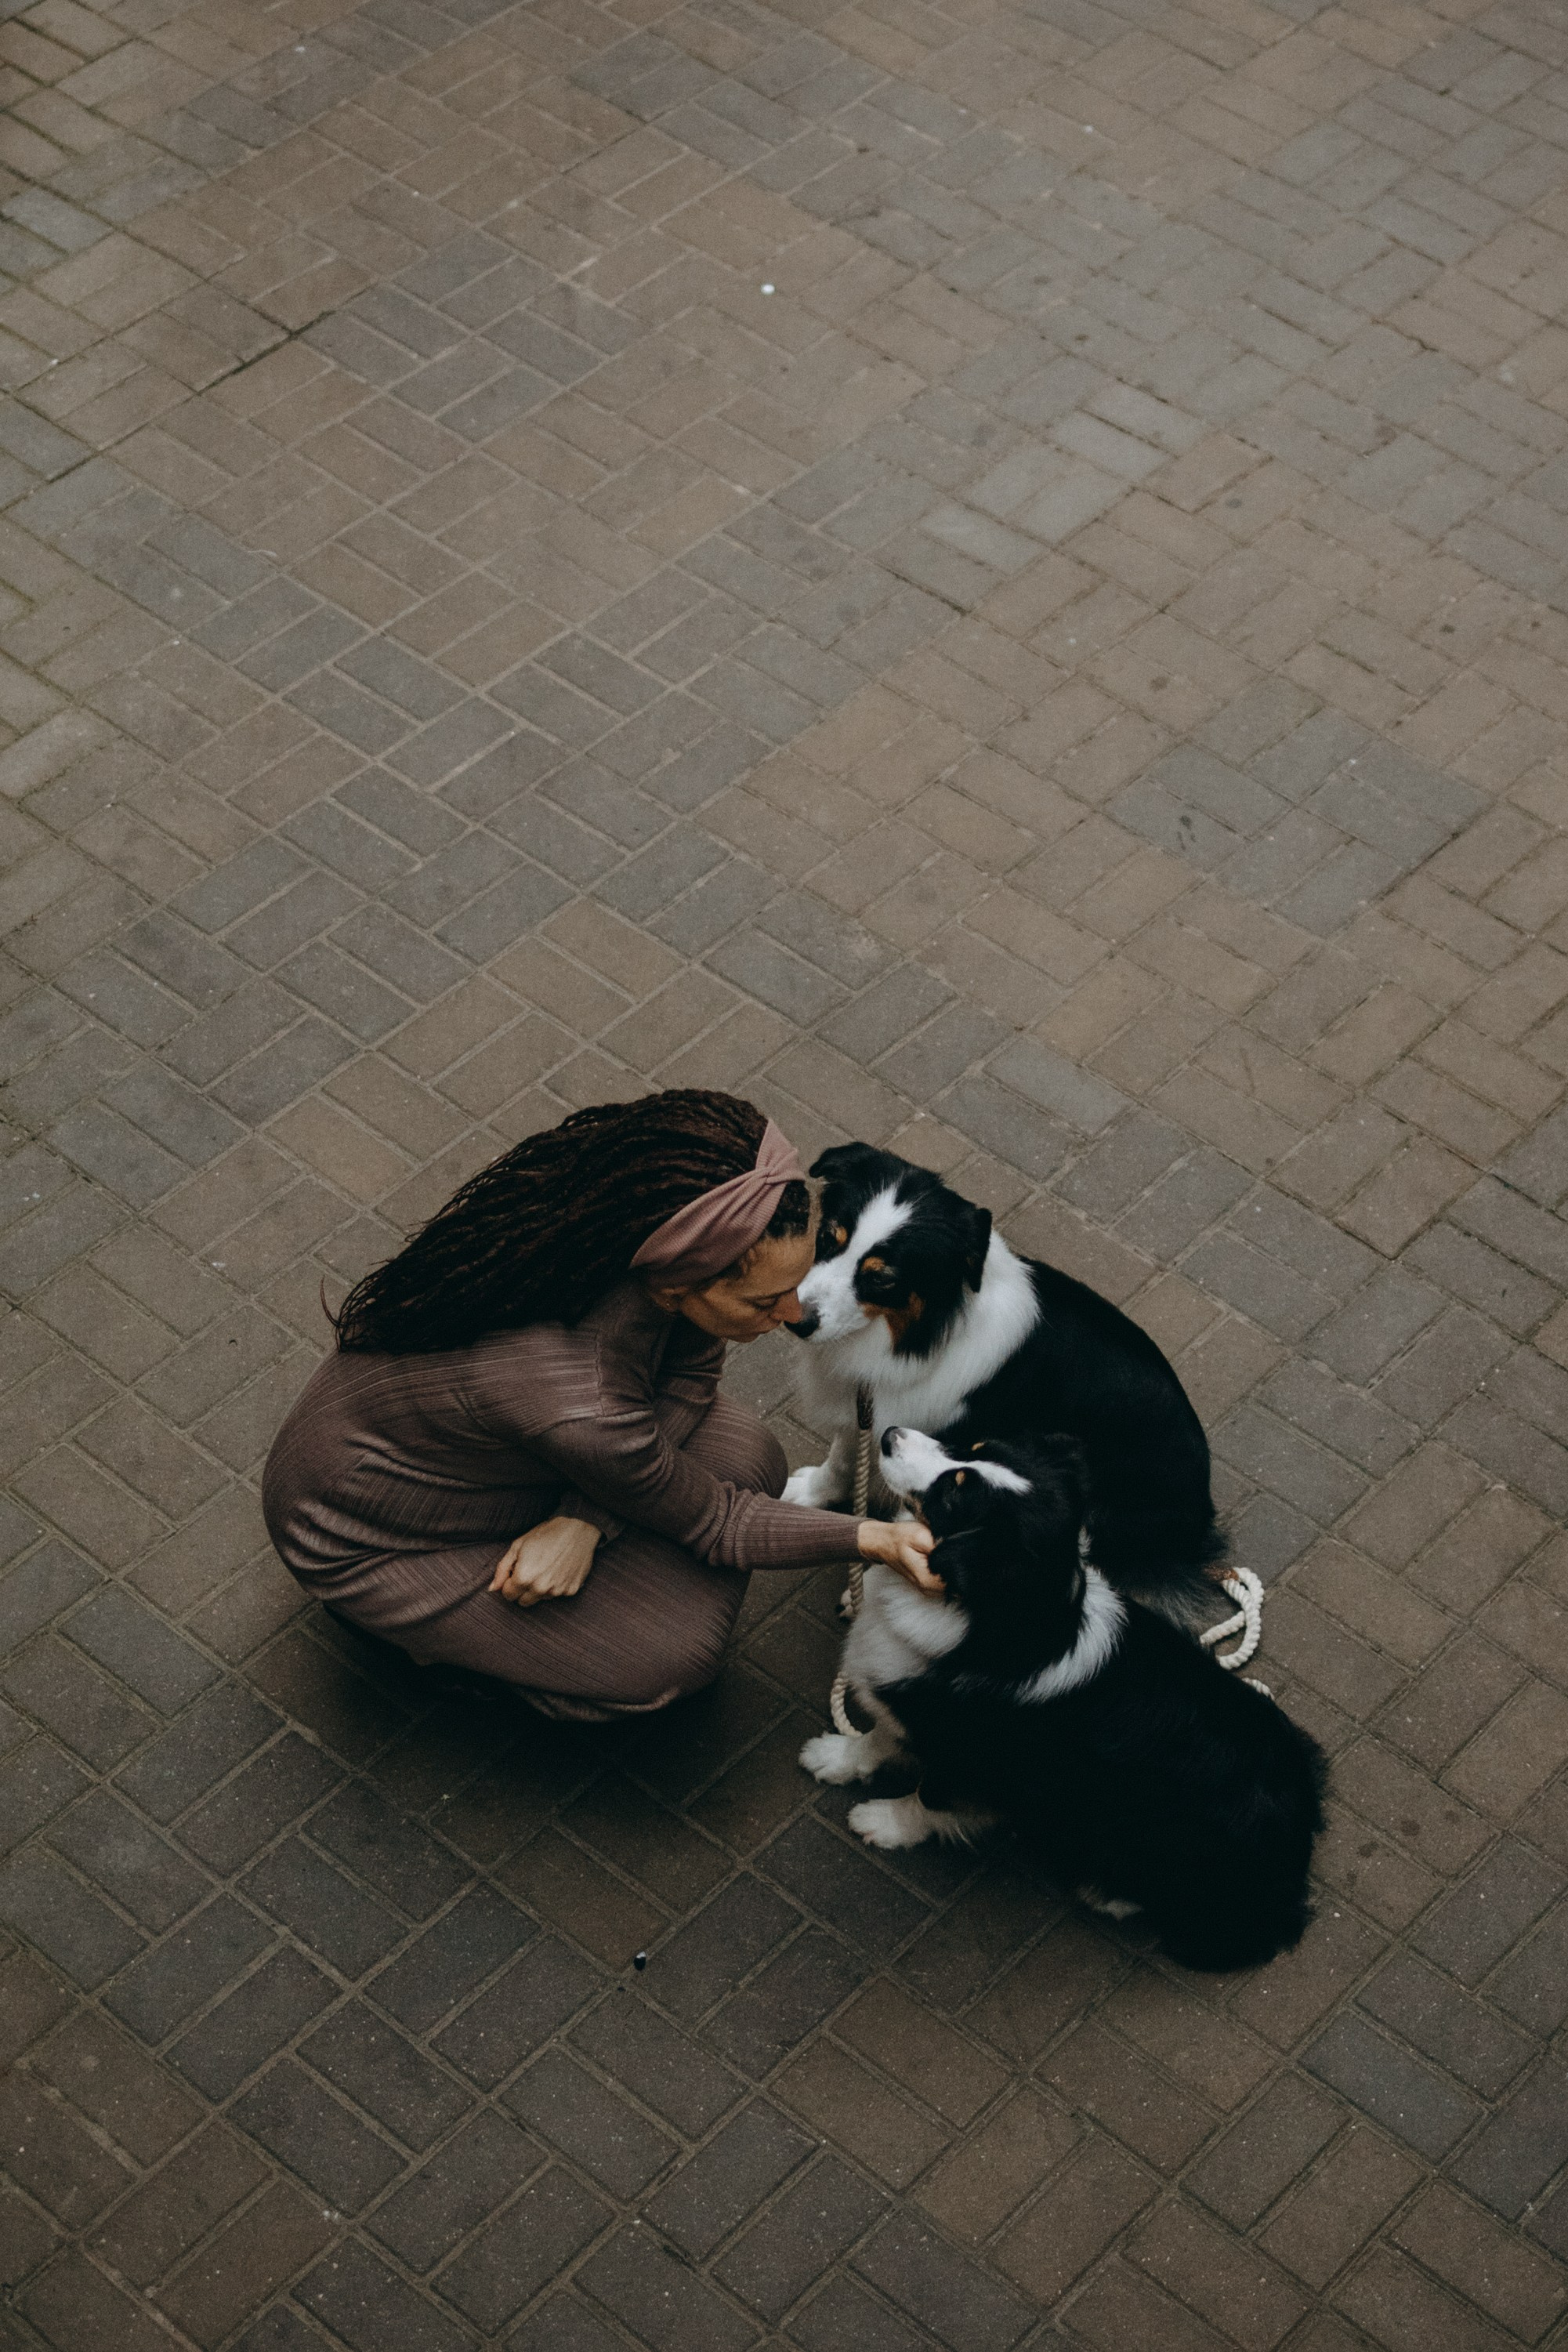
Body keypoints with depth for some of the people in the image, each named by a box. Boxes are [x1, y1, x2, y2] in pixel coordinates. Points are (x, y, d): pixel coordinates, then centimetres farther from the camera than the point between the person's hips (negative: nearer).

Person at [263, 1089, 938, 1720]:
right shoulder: (581, 1411, -42)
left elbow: (690, 1373, -5)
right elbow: (711, 1523, -22)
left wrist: (586, 1520, -17)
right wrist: (875, 1538, -24)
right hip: (368, 1531, -7)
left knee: (749, 1460, -8)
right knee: (669, 1654, -16)